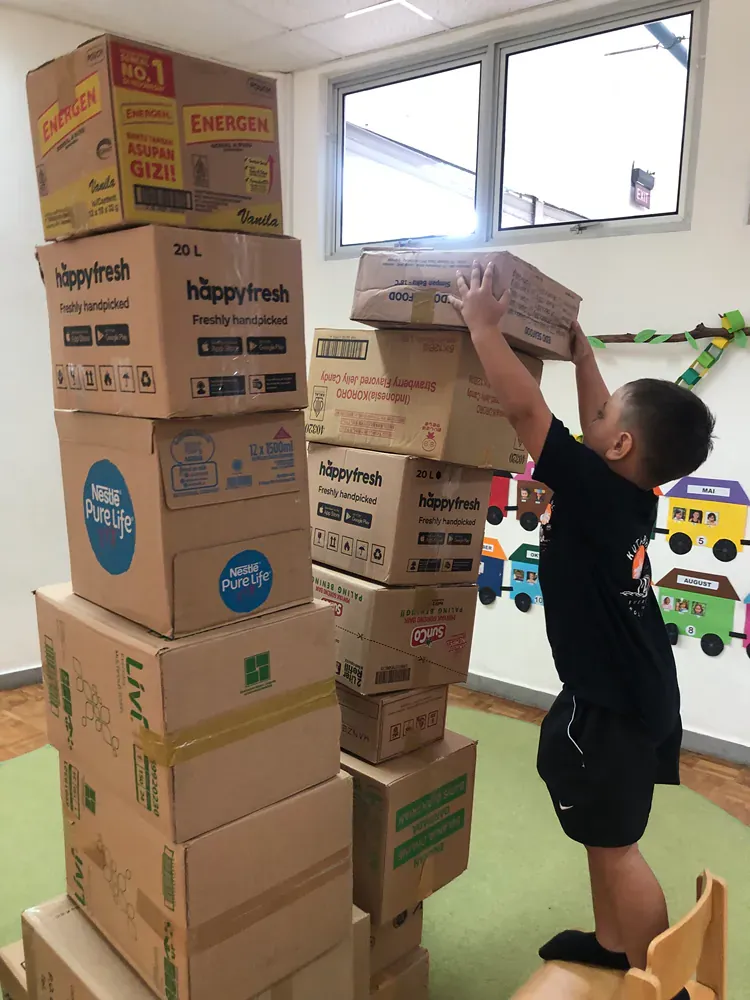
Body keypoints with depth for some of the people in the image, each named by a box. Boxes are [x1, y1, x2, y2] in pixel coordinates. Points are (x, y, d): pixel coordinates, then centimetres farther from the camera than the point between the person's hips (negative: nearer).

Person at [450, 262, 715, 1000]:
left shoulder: (593, 492, -26)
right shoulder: (633, 494, -2)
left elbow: (523, 407, -28)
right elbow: (595, 419, 13)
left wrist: (481, 322, -17)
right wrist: (578, 345, 21)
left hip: (609, 703, -9)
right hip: (631, 688, 9)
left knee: (615, 844, 7)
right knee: (602, 834, 23)